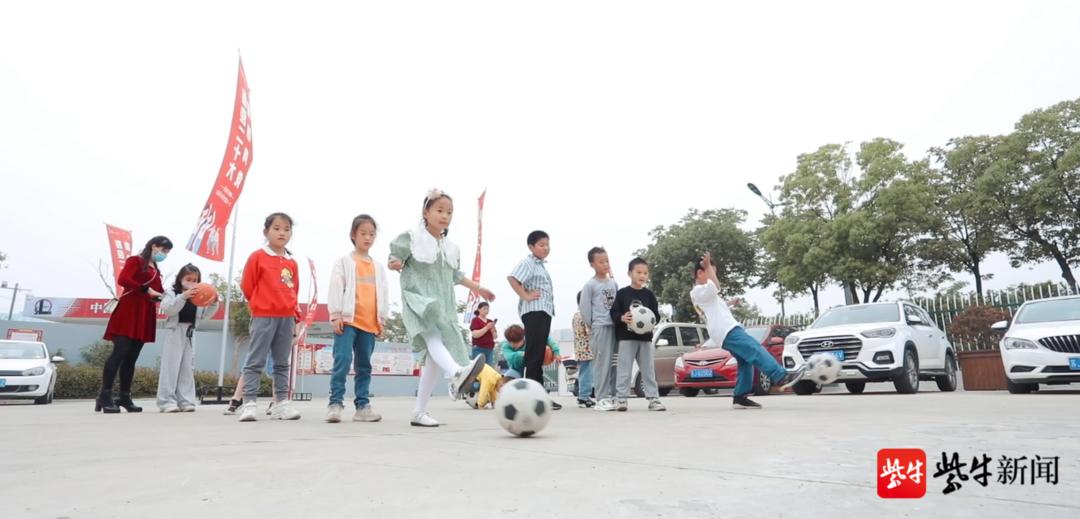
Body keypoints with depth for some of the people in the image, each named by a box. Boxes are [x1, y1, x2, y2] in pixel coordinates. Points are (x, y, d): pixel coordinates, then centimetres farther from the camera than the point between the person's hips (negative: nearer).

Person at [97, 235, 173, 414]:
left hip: (145, 317, 7)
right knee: (120, 352, -13)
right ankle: (105, 397, -11)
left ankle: (125, 398, 10)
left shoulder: (156, 270, 21)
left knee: (131, 357, 7)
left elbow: (159, 293, 14)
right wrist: (146, 289, -20)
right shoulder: (135, 260, 0)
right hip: (129, 312, -7)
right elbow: (122, 279, -17)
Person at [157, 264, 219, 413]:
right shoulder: (172, 292, 0)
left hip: (191, 333, 5)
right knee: (171, 366, -5)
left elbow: (203, 316, 12)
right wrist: (183, 296, -29)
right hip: (175, 332, -5)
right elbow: (166, 309, -17)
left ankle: (185, 401, 10)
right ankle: (167, 401, -1)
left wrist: (213, 304, -4)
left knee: (187, 367, 6)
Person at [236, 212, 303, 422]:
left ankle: (281, 403, 14)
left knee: (282, 363, 9)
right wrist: (261, 305, 8)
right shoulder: (257, 257, -3)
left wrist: (295, 315, 10)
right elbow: (247, 287, 1)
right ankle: (249, 403, -1)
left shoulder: (292, 263, 10)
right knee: (255, 362, -4)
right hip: (263, 317, -5)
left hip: (287, 318, 5)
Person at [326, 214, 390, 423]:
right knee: (343, 360, -13)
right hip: (347, 320, -4)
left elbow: (382, 294, 16)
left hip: (370, 323, 4)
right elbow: (336, 289, -3)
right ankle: (335, 403, -6)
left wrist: (382, 320, 10)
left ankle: (363, 406, 10)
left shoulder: (379, 267, 16)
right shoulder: (344, 261, 4)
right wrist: (336, 315, -11)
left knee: (364, 366, 7)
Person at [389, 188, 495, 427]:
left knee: (434, 357, -1)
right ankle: (458, 374, -62)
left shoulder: (451, 248, 19)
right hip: (418, 298, -6)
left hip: (443, 306, 6)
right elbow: (394, 257, 1)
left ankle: (420, 412, 8)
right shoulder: (411, 238, 1)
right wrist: (395, 263, -21)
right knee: (432, 336, -34)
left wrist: (477, 287, 28)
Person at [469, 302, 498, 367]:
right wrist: (487, 327, -18)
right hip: (479, 349, -6)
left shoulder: (490, 321, 16)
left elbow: (495, 336, 14)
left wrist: (492, 329, -5)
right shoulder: (475, 320, 0)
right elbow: (475, 334, -14)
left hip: (490, 349, 6)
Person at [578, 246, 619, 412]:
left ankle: (612, 396, 15)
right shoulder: (590, 284, -4)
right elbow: (584, 307, -5)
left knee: (614, 363, 6)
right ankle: (601, 399, -2)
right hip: (600, 327, -6)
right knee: (602, 363, -7)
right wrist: (591, 327, -3)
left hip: (615, 326, 6)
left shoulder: (613, 283, 14)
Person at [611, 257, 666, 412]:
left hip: (645, 336, 3)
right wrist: (622, 318, -22)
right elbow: (614, 313, -3)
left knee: (649, 369, 6)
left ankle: (653, 398, 12)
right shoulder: (622, 293, -1)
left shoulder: (649, 294, 8)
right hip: (626, 336, -3)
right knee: (624, 368, -1)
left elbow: (656, 315, 8)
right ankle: (621, 398, 5)